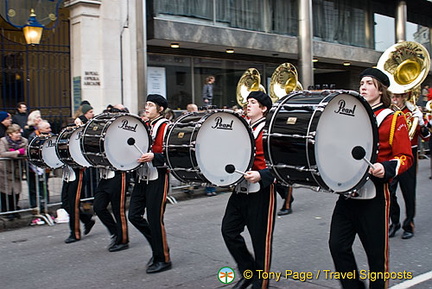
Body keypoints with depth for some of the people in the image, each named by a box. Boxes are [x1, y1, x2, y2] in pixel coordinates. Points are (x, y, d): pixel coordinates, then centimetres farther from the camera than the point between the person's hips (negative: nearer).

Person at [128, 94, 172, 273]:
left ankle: (163, 259, 13)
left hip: (157, 179, -8)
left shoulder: (165, 127, -9)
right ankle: (157, 246, 26)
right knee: (134, 215, 7)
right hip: (142, 177, 8)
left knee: (155, 219, -2)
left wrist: (153, 157, -29)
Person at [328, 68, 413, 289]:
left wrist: (386, 168, -26)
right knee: (337, 244, 1)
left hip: (374, 194, -4)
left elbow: (405, 157, -7)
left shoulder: (393, 119, -2)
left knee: (376, 251, 6)